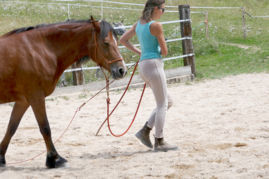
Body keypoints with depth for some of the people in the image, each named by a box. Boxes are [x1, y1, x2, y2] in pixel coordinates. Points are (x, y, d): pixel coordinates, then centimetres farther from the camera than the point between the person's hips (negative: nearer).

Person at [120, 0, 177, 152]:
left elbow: (123, 40, 21)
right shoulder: (156, 25, -13)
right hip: (154, 64, -9)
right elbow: (165, 51, -11)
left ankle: (145, 131, 12)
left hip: (143, 65, 9)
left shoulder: (139, 24, 12)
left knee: (168, 102, 17)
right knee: (162, 105, -1)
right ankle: (159, 141, 2)